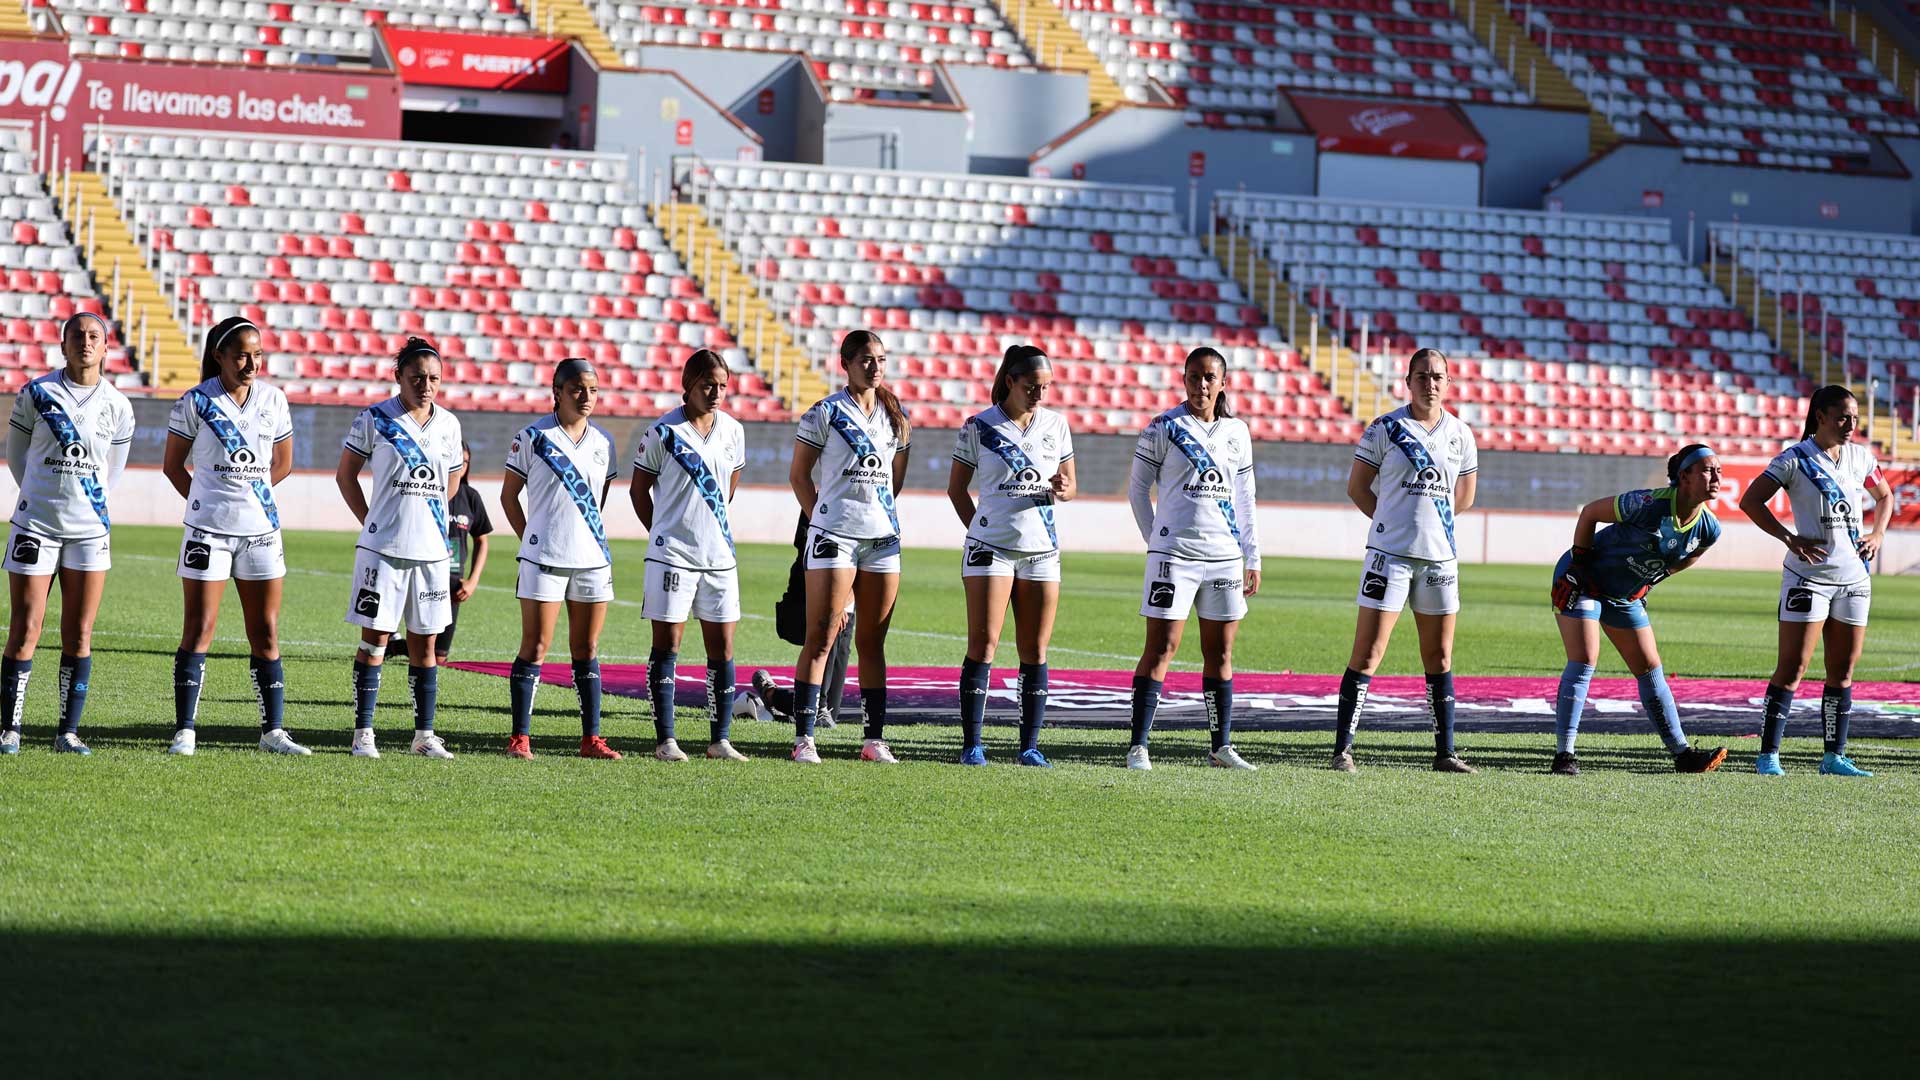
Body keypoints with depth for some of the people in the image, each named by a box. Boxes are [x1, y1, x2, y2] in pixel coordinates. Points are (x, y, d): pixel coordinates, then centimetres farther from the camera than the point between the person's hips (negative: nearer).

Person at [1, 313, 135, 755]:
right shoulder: (36, 394, -1)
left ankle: (68, 732, 7)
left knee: (79, 635, 1)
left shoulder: (117, 406, 5)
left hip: (89, 529, 2)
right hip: (36, 524, -2)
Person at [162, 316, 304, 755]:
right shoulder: (196, 402, -5)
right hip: (209, 529, -3)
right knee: (199, 628, -4)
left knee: (266, 632, 5)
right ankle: (185, 731, -2)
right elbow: (173, 465, 4)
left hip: (262, 528, 3)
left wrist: (248, 494, 10)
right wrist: (209, 501, 4)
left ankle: (273, 730, 10)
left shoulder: (273, 400, 5)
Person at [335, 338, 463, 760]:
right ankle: (363, 733, 1)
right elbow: (345, 475, 4)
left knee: (424, 642, 8)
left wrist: (425, 515, 12)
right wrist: (372, 521, -1)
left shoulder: (448, 424, 9)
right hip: (383, 548, -4)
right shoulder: (374, 419, -3)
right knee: (375, 638, -3)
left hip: (432, 550, 4)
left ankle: (424, 735, 14)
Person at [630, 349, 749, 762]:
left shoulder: (733, 432, 7)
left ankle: (720, 739, 10)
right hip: (672, 554, -5)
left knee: (722, 646, 4)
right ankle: (665, 740, 0)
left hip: (719, 555, 5)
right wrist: (664, 533, 5)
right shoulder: (663, 433, -7)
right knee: (667, 644, -2)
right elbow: (638, 490, 2)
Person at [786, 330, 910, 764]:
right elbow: (798, 474, 2)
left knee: (872, 640, 8)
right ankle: (803, 739, -7)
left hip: (883, 536, 5)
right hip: (833, 535, -5)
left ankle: (874, 739, 10)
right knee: (820, 638, -7)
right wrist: (822, 518, 2)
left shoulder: (896, 416, 12)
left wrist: (878, 511, 14)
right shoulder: (825, 413, -3)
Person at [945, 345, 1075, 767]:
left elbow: (1069, 482, 15)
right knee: (983, 643, -8)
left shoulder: (1056, 424, 7)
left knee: (1035, 650, 3)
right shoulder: (979, 427, -2)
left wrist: (1061, 489, -7)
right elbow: (956, 488, 7)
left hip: (1041, 549, 3)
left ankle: (1030, 745, 6)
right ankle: (972, 744, -6)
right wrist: (979, 529, 2)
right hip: (991, 548, -3)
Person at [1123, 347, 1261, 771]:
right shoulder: (1163, 428, -2)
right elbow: (1137, 488, 4)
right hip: (1174, 555, -4)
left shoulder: (1237, 432, 10)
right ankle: (1138, 747, -5)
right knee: (1161, 648, -7)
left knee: (1220, 652, 8)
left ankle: (1221, 747, 14)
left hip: (1225, 556, 4)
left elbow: (1245, 499, 15)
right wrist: (1156, 541, 2)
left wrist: (1253, 559, 12)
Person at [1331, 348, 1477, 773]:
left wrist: (1428, 520, 11)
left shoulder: (1461, 434, 9)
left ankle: (1445, 752, 16)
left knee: (1439, 657, 9)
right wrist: (1395, 522, 2)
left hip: (1440, 557, 4)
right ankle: (1342, 749, -4)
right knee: (1367, 654, -7)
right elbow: (1357, 486, 3)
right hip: (1390, 554, -4)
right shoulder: (1385, 429, -3)